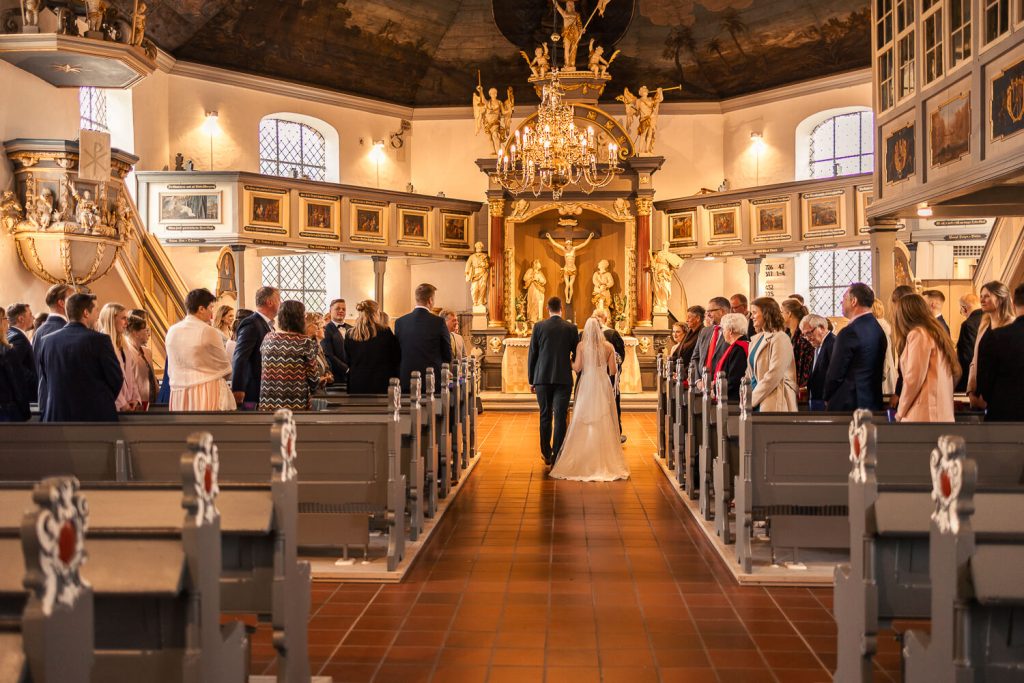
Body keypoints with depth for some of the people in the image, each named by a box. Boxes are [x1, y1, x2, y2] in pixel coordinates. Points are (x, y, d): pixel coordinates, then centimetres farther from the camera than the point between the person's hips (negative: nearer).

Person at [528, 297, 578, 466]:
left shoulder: (538, 327, -1)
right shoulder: (571, 328, 0)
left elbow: (531, 354, 2)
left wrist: (531, 380, 9)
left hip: (542, 378, 1)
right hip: (564, 379, -1)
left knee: (545, 417, 11)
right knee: (560, 417, 0)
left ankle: (546, 454, 19)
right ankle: (557, 457, -2)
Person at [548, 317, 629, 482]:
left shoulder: (581, 345, -4)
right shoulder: (608, 346, -1)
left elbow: (577, 368, -8)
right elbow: (613, 371, -2)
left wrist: (568, 362, 12)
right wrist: (615, 364, 20)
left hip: (586, 386, -1)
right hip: (603, 386, 1)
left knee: (584, 424, 6)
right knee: (603, 424, 6)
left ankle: (583, 461, 7)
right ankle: (604, 460, 7)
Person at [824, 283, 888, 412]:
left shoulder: (849, 332, -17)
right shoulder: (878, 329, 9)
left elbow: (835, 373, -14)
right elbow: (880, 370, 14)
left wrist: (827, 398, 3)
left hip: (848, 405, -8)